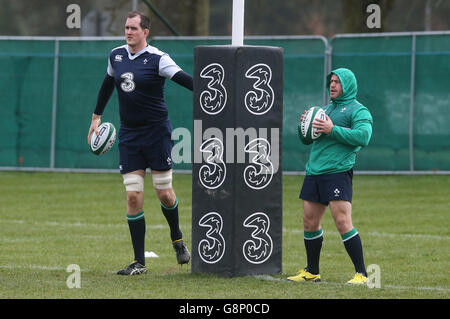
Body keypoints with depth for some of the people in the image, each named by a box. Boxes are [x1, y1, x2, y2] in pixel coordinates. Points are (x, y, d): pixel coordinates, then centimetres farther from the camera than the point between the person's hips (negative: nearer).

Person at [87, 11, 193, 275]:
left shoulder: (158, 59, -11)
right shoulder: (116, 56, 6)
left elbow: (186, 80, -22)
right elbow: (107, 85, 24)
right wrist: (97, 116, 27)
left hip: (157, 132, -4)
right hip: (129, 135, 4)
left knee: (164, 193, 1)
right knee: (133, 197, -3)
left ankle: (177, 238, 32)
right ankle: (139, 263, 1)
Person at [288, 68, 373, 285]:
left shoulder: (358, 110, -1)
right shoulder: (326, 109, 23)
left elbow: (363, 136, -17)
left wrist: (333, 130, -20)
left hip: (338, 172, -8)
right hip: (314, 172, 8)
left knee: (343, 222, -14)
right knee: (310, 223, 9)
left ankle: (362, 274, -10)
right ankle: (312, 272, 22)